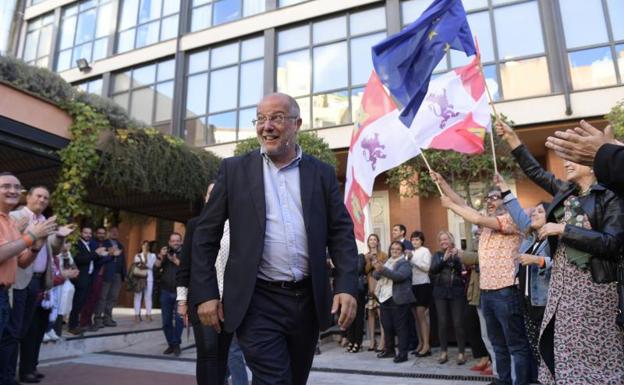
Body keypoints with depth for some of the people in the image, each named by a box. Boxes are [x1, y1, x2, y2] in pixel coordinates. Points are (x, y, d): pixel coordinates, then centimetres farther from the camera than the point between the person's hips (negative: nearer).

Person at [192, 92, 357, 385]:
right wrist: (205, 293, -5)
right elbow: (206, 235, 1)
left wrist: (346, 286, -9)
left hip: (308, 300, 3)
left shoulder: (322, 173, 5)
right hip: (257, 301, -3)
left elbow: (341, 233, 3)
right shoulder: (235, 169, 1)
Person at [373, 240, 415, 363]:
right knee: (387, 326, 13)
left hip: (399, 300, -7)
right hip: (385, 298, 7)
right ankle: (389, 350, 26)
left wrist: (383, 269, -27)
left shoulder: (405, 263, -4)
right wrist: (378, 270, -14)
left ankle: (403, 353, 2)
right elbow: (375, 275, 9)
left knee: (400, 327, -3)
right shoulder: (387, 261, 18)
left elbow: (399, 276, -22)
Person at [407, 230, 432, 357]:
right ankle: (420, 343, 17)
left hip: (423, 285, -6)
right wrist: (407, 260, -7)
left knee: (421, 315, -8)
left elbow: (426, 267, -13)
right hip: (412, 285, 6)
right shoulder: (410, 252, 16)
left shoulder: (425, 251, -2)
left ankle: (426, 345, -4)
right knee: (416, 316, 9)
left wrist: (412, 259, -15)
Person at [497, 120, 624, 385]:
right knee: (562, 348, 11)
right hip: (562, 283, 6)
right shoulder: (566, 192, 11)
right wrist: (512, 138, 16)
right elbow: (535, 171, 18)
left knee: (594, 355, 1)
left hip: (592, 285, -6)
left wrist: (563, 229, -17)